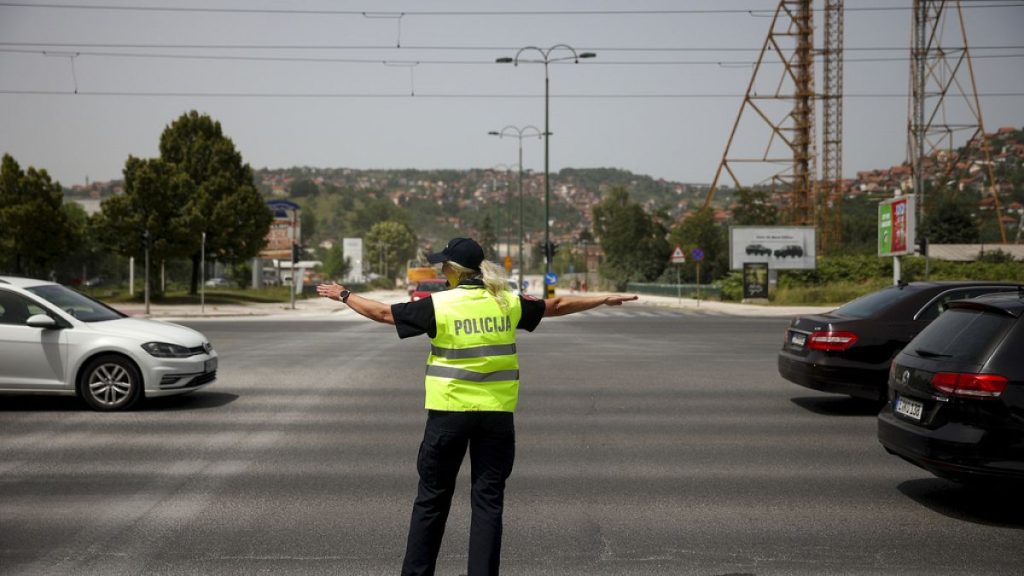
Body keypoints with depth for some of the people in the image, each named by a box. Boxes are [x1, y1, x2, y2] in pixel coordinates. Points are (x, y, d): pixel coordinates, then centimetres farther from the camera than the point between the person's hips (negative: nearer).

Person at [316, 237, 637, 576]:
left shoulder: (439, 305, -8)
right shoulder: (508, 303, 1)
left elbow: (382, 313, 1)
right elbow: (557, 306, 14)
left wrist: (344, 296, 17)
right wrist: (605, 299, 28)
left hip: (449, 412, -2)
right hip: (497, 414, 2)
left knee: (432, 499, 12)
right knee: (488, 500, 9)